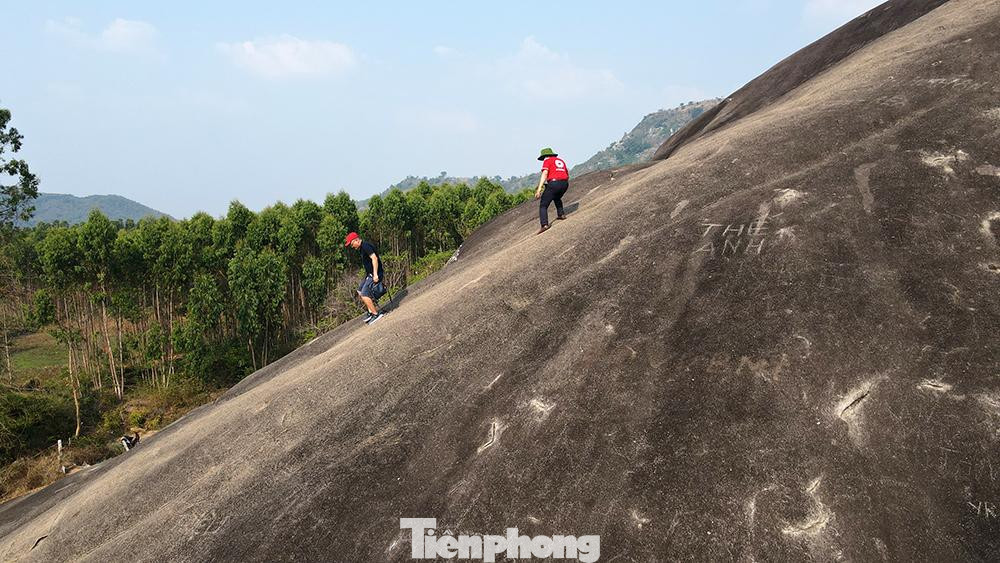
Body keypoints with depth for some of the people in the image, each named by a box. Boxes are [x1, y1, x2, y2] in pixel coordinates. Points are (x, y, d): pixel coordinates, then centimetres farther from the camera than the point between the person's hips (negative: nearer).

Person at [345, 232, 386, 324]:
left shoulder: (365, 246, -15)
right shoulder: (362, 248, 17)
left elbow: (374, 258, -25)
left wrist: (375, 274, -29)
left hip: (375, 275, -11)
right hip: (370, 274, 11)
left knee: (364, 295, -14)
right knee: (360, 292, 17)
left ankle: (376, 314, -8)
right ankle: (371, 311, 19)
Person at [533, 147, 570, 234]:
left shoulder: (547, 161, 5)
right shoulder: (561, 160, 25)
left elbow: (544, 174, -11)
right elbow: (567, 175, 31)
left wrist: (539, 189, -18)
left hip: (553, 183, -6)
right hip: (565, 184, 7)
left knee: (543, 205, -1)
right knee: (557, 198, 37)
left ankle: (544, 224, -16)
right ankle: (561, 214, 30)